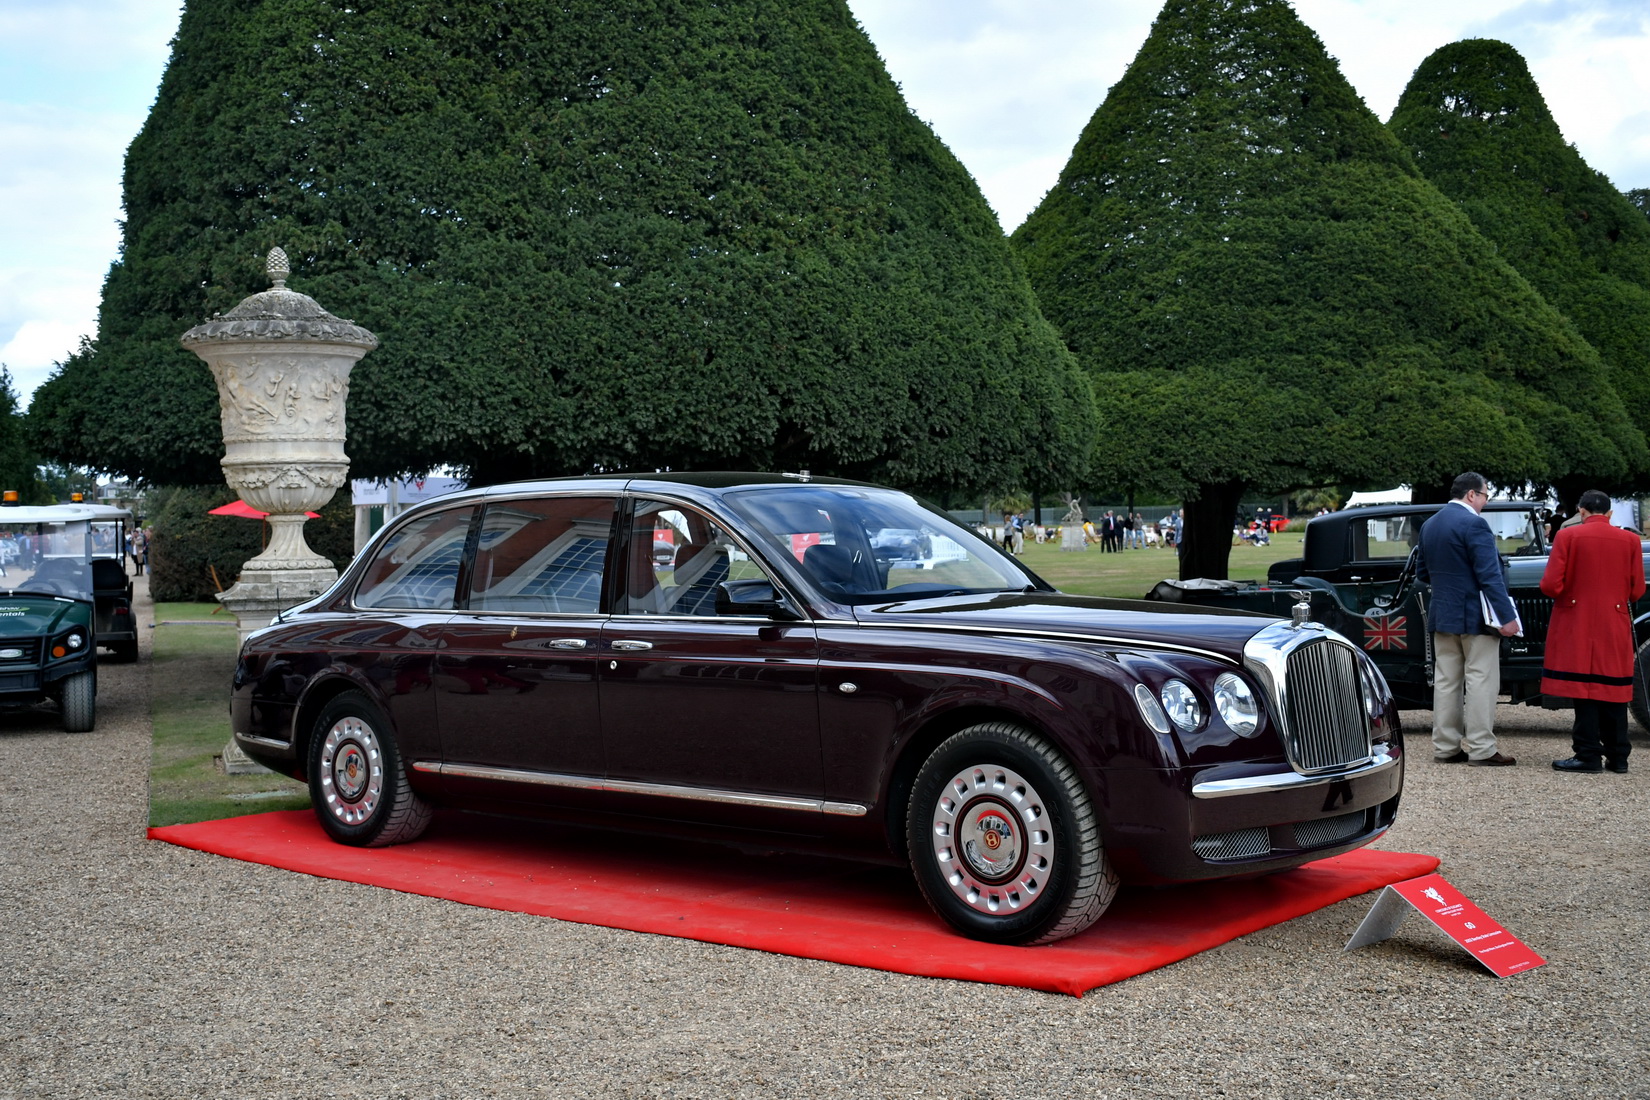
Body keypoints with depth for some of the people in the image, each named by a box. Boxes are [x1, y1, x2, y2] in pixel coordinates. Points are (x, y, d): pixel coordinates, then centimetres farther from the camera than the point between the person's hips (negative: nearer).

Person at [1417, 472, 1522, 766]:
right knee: (1480, 681, -3)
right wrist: (1507, 616, -20)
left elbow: (1422, 572, 17)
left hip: (1442, 615, 8)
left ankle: (1446, 747, 13)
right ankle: (1482, 749, -2)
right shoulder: (1473, 523, -15)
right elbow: (1490, 575, -20)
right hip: (1475, 616, -8)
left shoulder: (1429, 525, 11)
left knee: (1445, 681, 10)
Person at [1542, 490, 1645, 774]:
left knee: (1584, 688, 2)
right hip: (1615, 630, 3)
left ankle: (1588, 755, 1)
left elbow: (1550, 586, -11)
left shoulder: (1568, 536, -7)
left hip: (1577, 627, -2)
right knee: (1613, 688, 10)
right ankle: (1617, 756, 14)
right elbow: (1637, 590, 2)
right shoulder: (1630, 540, 1)